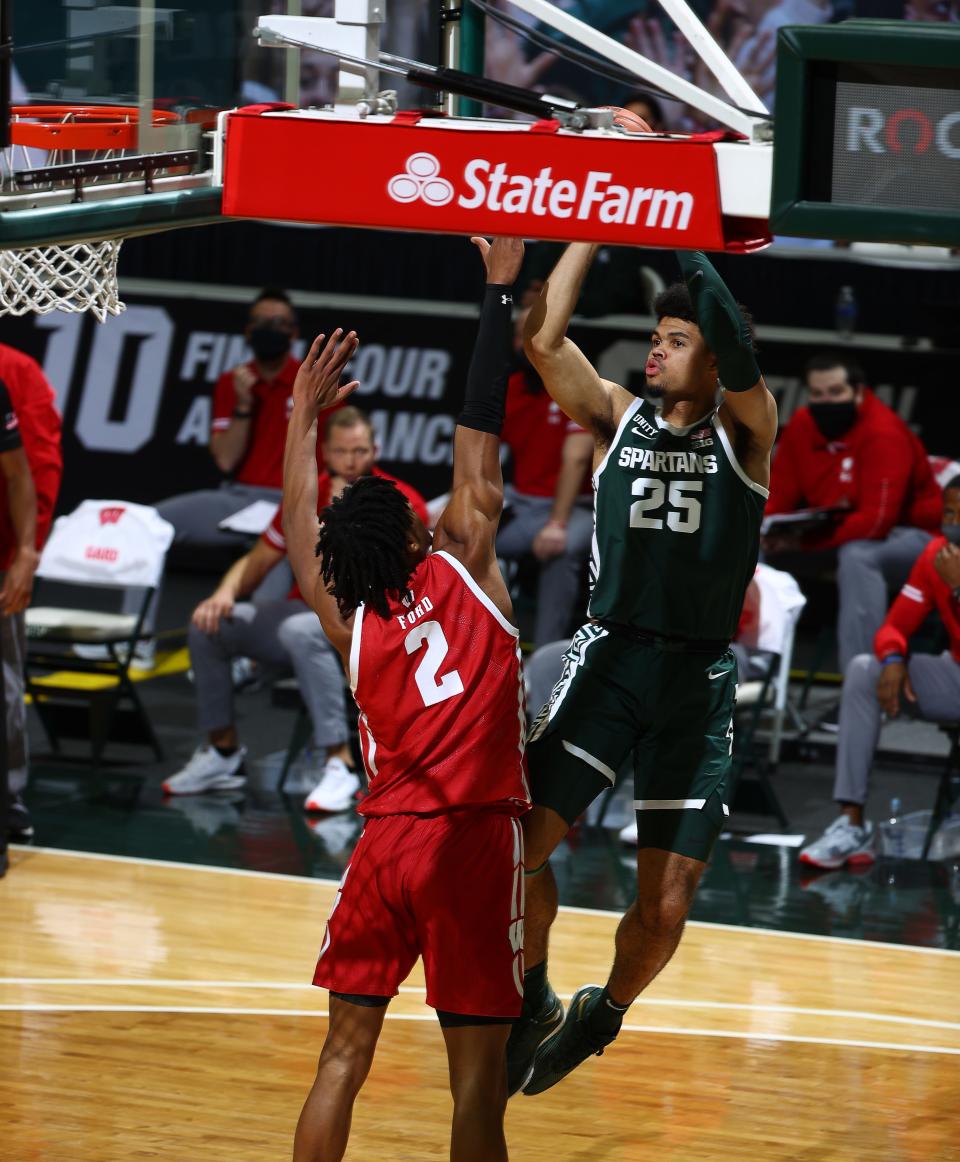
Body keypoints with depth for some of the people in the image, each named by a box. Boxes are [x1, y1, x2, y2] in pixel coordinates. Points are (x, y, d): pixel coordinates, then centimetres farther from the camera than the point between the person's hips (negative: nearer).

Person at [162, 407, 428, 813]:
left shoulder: (401, 503, -10)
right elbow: (255, 562, 14)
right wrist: (225, 593, -7)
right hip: (305, 611, 6)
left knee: (301, 630, -38)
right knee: (207, 625, -10)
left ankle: (339, 764, -38)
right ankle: (224, 752, 4)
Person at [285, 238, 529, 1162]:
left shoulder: (348, 621, 8)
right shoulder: (461, 570, 0)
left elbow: (299, 526, 24)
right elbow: (477, 447, 3)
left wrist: (305, 410, 34)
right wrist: (499, 290, 6)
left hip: (384, 841, 3)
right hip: (473, 840, -3)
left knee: (343, 1059, 6)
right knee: (477, 1073, -2)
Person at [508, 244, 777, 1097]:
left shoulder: (744, 434, 3)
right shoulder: (617, 420, 8)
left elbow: (740, 360, -19)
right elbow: (544, 341, -4)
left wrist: (694, 251, -15)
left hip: (701, 676, -1)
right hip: (612, 654, 1)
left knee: (667, 905, -1)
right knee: (520, 840, -15)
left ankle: (599, 1019, 28)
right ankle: (532, 1003, 11)